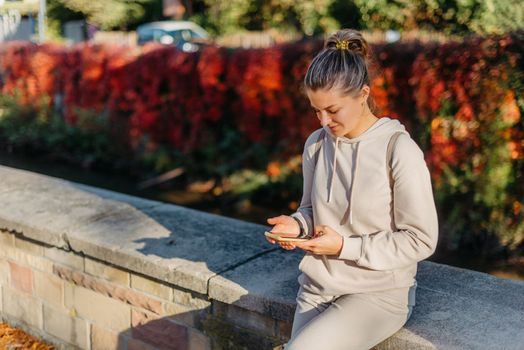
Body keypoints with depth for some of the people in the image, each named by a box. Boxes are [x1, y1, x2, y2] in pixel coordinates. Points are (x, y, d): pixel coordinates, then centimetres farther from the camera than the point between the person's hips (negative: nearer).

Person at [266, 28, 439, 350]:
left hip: (379, 293, -5)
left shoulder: (400, 151, -17)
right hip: (317, 286, 5)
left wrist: (345, 246, -19)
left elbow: (421, 240, -14)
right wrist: (298, 225, -9)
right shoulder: (317, 144, 0)